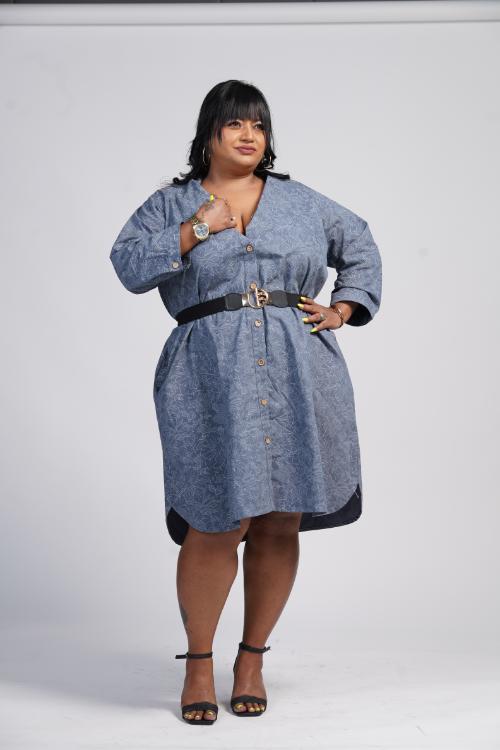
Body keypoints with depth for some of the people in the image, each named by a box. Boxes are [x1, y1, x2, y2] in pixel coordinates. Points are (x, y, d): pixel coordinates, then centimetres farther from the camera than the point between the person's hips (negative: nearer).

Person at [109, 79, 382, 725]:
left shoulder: (299, 201, 18)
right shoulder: (171, 204, 12)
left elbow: (360, 247, 28)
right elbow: (128, 265, -2)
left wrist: (343, 310, 15)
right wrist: (197, 229, -8)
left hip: (298, 379, 3)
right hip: (211, 381, -2)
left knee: (279, 526, 3)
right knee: (214, 527, -8)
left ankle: (252, 658, 20)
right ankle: (198, 661, 13)